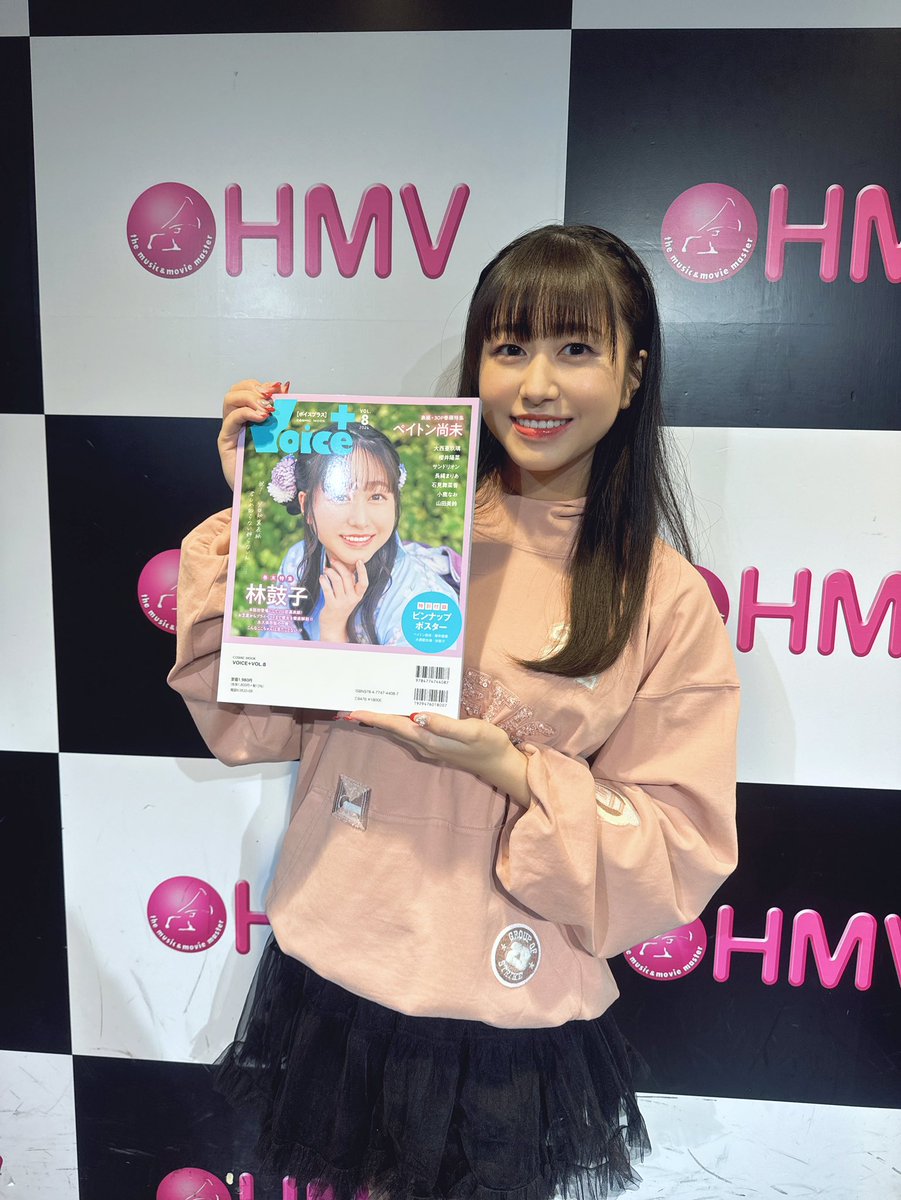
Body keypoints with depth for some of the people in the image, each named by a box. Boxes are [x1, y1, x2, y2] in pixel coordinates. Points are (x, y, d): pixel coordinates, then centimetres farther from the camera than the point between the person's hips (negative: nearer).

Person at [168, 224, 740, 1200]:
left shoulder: (668, 603, -9)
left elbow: (679, 860, -7)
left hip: (509, 1022, -1)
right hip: (331, 977, 2)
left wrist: (514, 771, -22)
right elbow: (249, 725, -6)